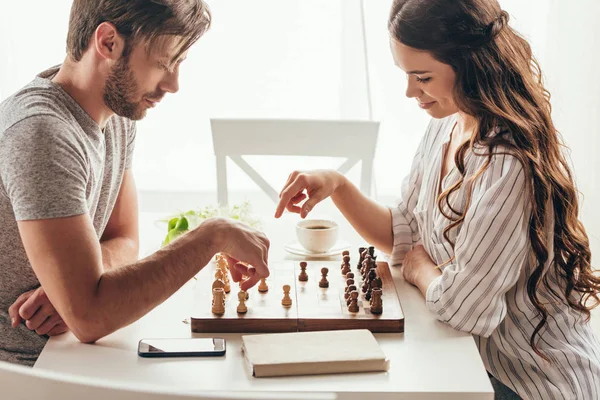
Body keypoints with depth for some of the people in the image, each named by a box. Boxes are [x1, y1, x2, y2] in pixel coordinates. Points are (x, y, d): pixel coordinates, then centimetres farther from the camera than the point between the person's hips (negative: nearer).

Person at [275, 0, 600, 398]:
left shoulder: (512, 165, -29)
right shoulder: (444, 129, 0)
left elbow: (459, 306, -27)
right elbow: (403, 237, 6)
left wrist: (421, 269, -6)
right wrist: (337, 185, -8)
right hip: (476, 358, 7)